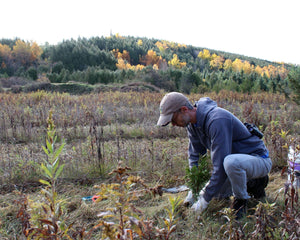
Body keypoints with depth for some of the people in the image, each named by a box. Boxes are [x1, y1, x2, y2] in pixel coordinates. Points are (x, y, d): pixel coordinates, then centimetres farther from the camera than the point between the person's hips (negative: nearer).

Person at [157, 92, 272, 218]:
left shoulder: (217, 120, -31)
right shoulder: (192, 123, -3)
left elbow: (220, 165, -32)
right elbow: (195, 156, 7)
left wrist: (205, 199, -25)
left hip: (259, 160, -8)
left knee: (230, 161, -39)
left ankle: (241, 200, -11)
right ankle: (253, 183, 17)